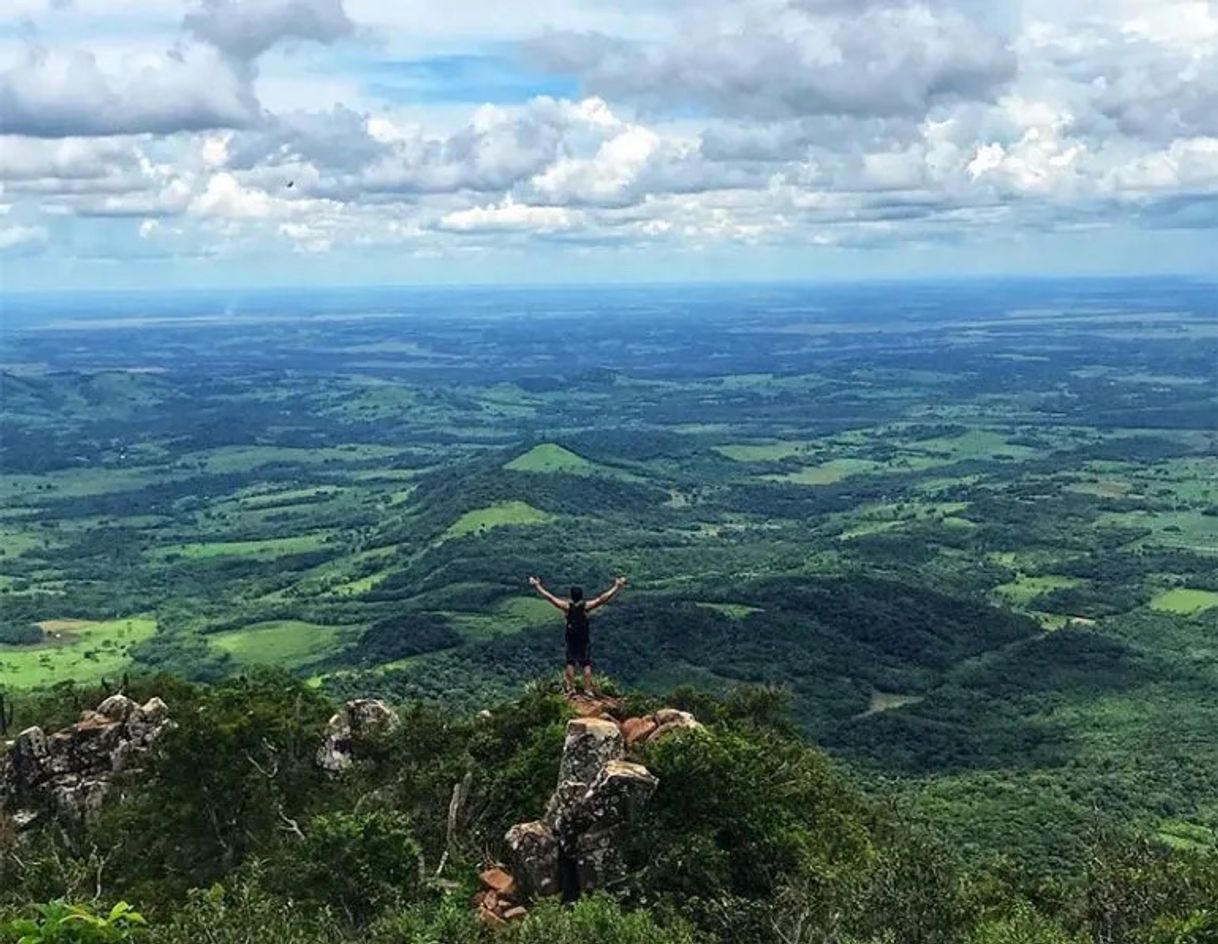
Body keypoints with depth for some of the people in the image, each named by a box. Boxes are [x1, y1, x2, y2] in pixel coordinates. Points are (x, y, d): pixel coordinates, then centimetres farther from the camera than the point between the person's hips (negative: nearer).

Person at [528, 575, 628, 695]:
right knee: (587, 664, 6)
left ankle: (571, 688, 14)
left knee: (570, 663, 13)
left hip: (571, 639, 1)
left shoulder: (566, 606, -16)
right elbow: (604, 598, -21)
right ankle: (588, 690, 4)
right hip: (584, 639, -1)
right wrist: (617, 586, -17)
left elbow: (549, 596, -11)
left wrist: (537, 585, -3)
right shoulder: (586, 606, -20)